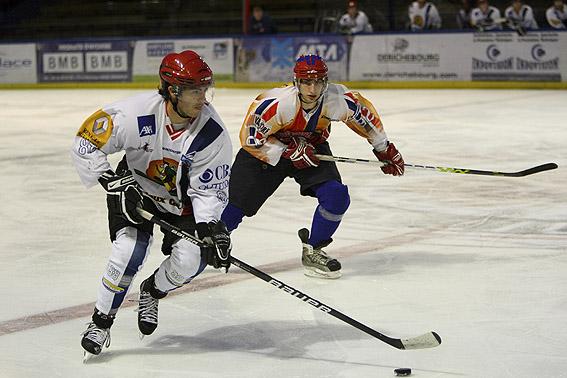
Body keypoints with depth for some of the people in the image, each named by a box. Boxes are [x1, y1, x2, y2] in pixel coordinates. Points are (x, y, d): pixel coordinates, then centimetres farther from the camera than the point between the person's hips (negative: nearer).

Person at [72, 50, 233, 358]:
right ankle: (101, 322, -2)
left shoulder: (213, 133, -25)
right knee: (129, 251, -23)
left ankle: (151, 292, 19)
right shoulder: (136, 113, -31)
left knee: (191, 259, -16)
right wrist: (114, 182, -28)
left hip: (181, 200, 2)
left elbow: (209, 190, -17)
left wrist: (211, 227, -32)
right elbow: (85, 144, -20)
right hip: (133, 191, -2)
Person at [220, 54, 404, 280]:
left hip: (313, 149, 3)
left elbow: (364, 112, -4)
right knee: (234, 203, -7)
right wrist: (289, 151, -28)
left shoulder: (338, 99, -25)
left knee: (336, 196, -18)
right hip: (266, 151, -3)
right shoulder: (277, 103, -34)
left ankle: (312, 252, 2)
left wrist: (383, 148, 5)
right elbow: (250, 138, -25)